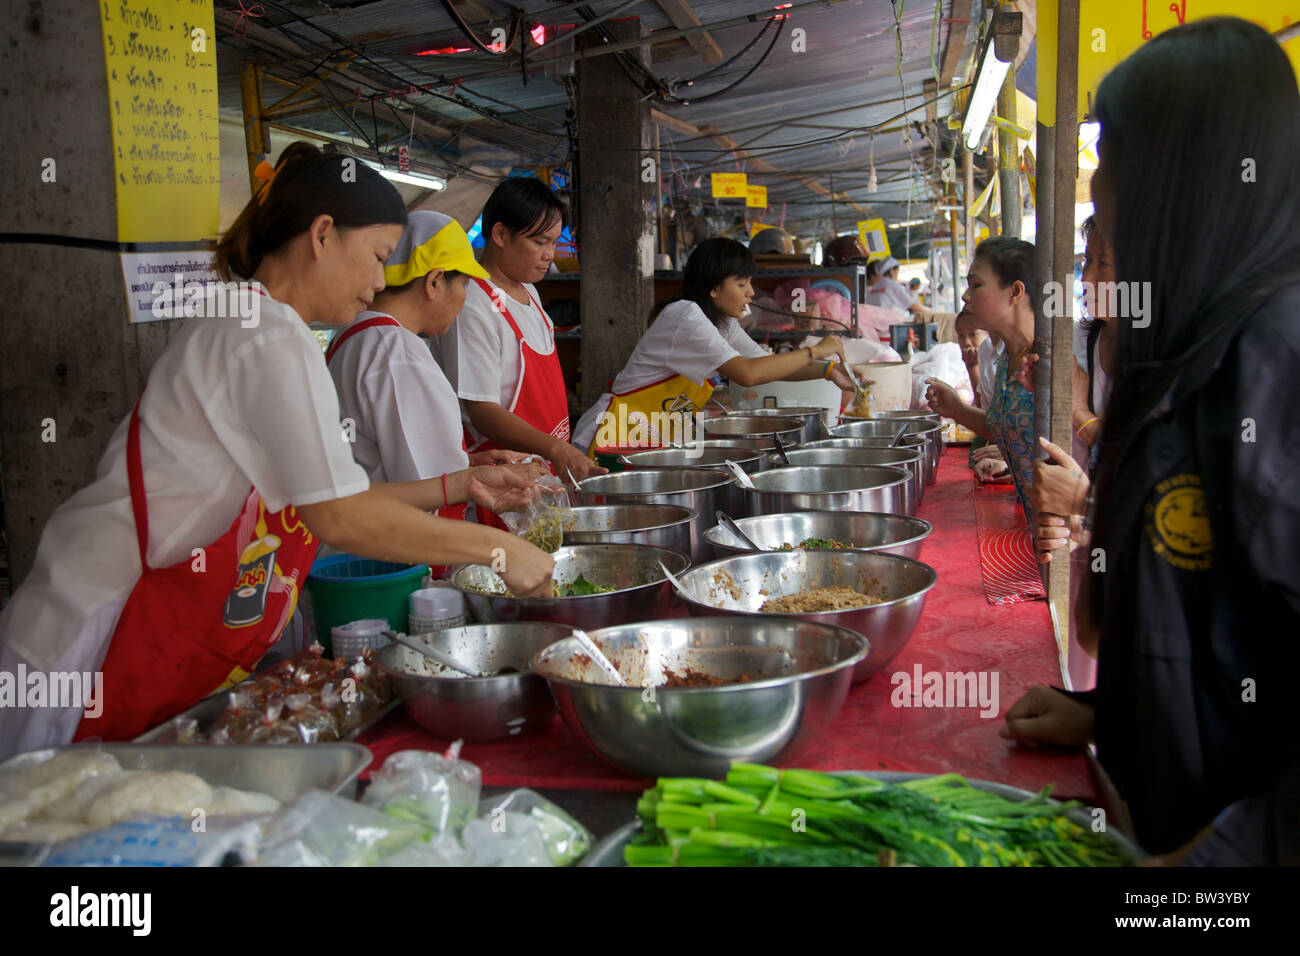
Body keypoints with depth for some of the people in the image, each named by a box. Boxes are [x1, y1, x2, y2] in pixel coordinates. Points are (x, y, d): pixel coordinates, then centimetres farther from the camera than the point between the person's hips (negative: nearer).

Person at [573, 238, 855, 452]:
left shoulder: (723, 323, 8)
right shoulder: (686, 317, -21)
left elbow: (769, 365, 10)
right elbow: (748, 373, -30)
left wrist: (827, 370, -5)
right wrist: (814, 351, -22)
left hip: (658, 441, 9)